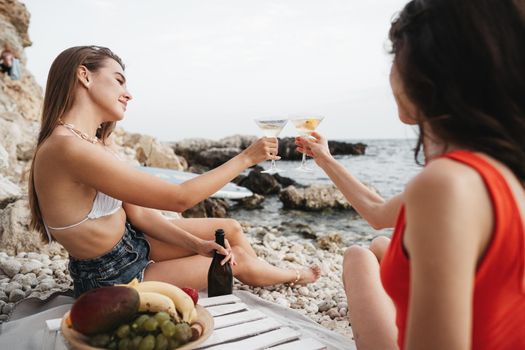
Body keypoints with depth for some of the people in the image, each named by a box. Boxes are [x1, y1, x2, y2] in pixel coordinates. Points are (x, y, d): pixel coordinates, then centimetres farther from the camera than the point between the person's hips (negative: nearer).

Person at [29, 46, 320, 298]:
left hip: (131, 241, 8)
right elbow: (178, 198, -30)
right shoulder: (69, 149, -32)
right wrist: (246, 158, -19)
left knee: (230, 228, 10)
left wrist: (197, 244, -10)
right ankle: (294, 276, 38)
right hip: (112, 278, -8)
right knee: (238, 260, 4)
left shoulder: (95, 142, -1)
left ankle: (263, 282, 38)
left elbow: (138, 213, 0)